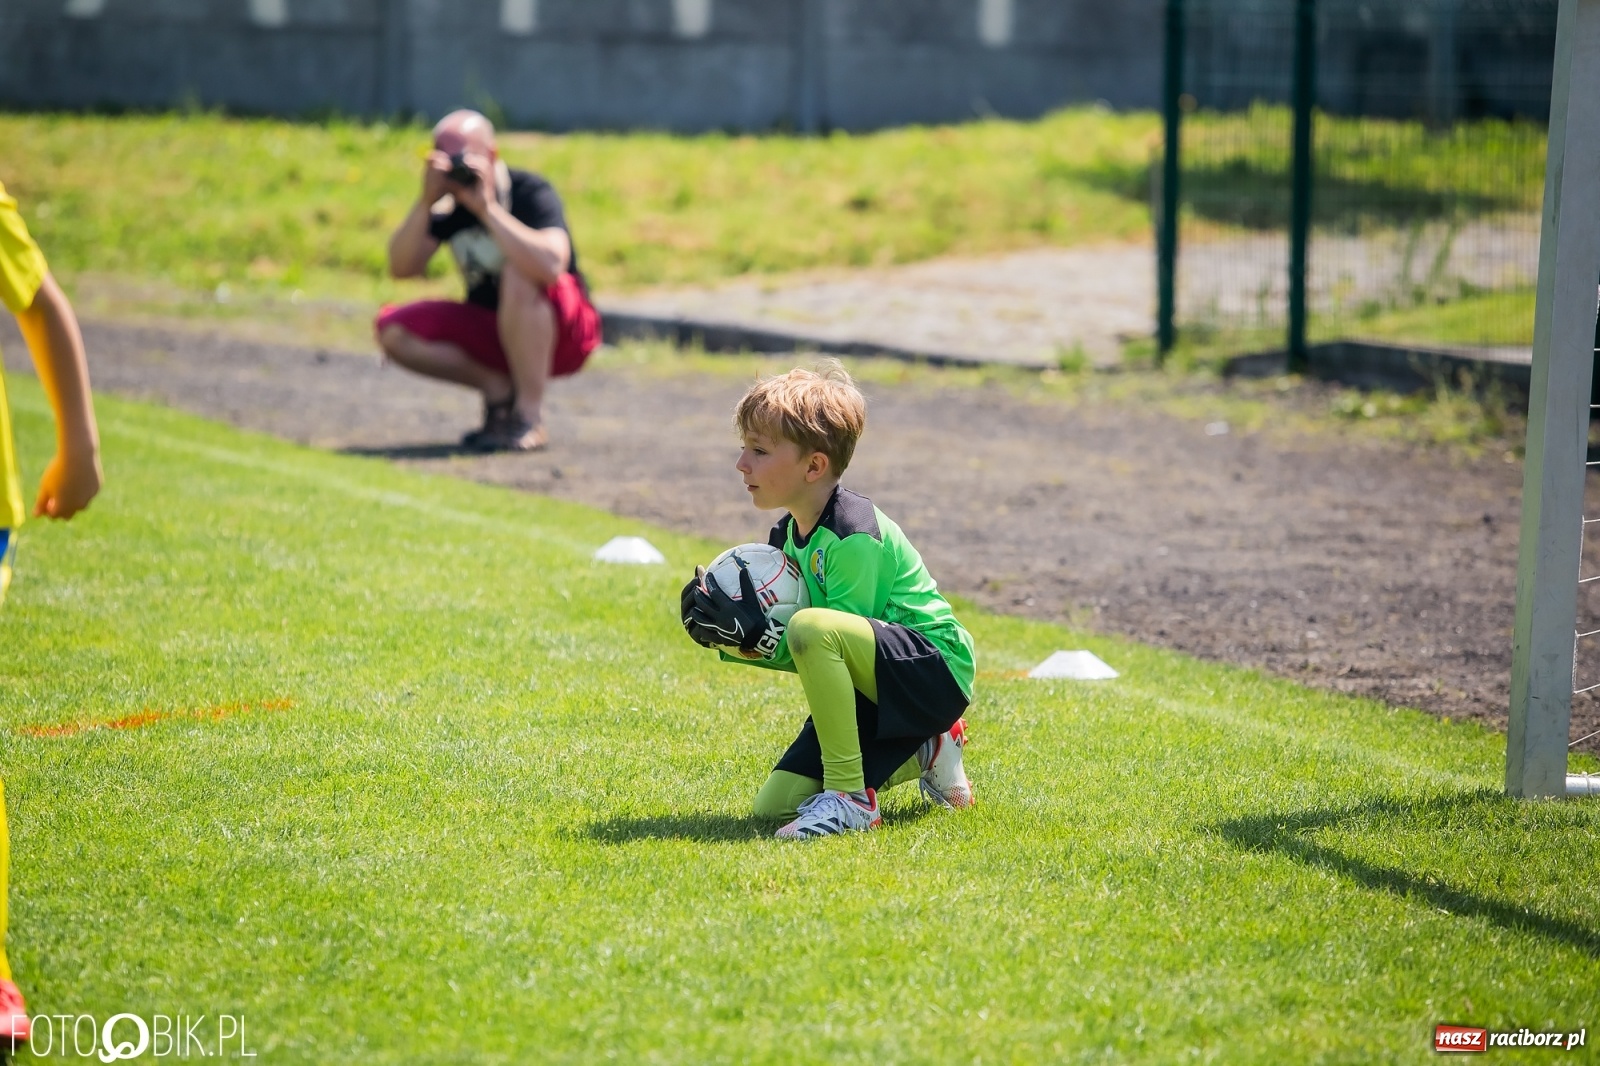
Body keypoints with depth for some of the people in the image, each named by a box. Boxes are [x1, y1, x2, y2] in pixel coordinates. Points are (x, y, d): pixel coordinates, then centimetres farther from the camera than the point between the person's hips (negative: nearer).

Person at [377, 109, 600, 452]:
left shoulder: (530, 193, -20)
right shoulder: (448, 205, -4)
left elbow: (551, 266, -40)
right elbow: (402, 267, -17)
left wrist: (487, 207, -38)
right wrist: (426, 202, -28)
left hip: (562, 335, -6)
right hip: (491, 329, 6)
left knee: (519, 274, -37)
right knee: (393, 330, -13)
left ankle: (530, 418, -25)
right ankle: (498, 390, -1)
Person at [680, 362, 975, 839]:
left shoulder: (854, 535, -21)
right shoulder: (789, 536, 6)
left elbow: (831, 640, -24)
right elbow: (801, 656, 7)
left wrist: (756, 635, -31)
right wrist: (732, 638, -9)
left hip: (937, 669, -9)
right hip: (874, 688, 10)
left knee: (812, 627, -36)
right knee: (774, 807, 1)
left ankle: (850, 798, -25)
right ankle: (923, 752, 19)